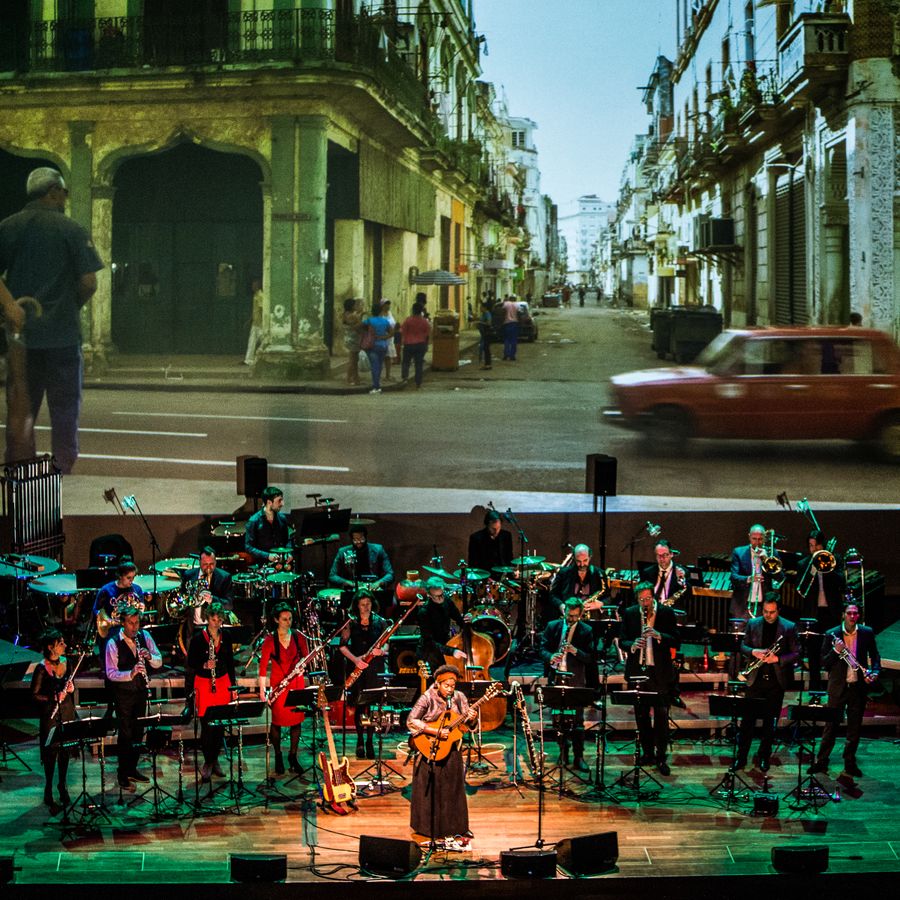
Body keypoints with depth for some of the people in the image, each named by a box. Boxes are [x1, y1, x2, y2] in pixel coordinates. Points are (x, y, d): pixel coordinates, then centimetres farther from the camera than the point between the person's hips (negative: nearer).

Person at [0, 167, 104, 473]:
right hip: (62, 333, -3)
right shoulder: (71, 230, -5)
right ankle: (63, 469, 8)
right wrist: (72, 307, 8)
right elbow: (88, 282, -10)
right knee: (64, 407, 7)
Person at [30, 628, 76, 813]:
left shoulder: (66, 662, 2)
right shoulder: (41, 668, -16)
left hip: (67, 712, 6)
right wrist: (53, 698, -23)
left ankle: (62, 786, 30)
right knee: (51, 754, 0)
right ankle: (48, 794, 11)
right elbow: (34, 695, -11)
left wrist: (70, 687, -5)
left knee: (65, 751, 13)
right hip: (50, 716, -5)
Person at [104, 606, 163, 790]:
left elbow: (159, 662, 2)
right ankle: (123, 776, 9)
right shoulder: (113, 643, -15)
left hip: (140, 691, 5)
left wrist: (150, 657, -20)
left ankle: (132, 769, 29)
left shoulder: (144, 636, -1)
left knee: (138, 732, 14)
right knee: (126, 734, -1)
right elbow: (111, 673, -19)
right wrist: (130, 674, -34)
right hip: (123, 693, -5)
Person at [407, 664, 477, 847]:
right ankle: (429, 830, 15)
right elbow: (411, 721, -18)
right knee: (430, 790, 5)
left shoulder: (458, 697, 0)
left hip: (451, 751, 4)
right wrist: (436, 732, -23)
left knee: (452, 791, 5)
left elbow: (466, 724, 5)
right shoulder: (427, 698, -12)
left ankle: (452, 831, 11)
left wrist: (471, 719, -19)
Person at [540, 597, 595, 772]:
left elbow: (590, 657, -4)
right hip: (556, 678, 2)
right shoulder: (553, 626, 5)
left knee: (577, 719, -4)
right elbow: (543, 648, 3)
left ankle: (578, 757, -2)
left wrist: (575, 651, -21)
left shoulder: (587, 631, 0)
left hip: (576, 680, -2)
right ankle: (563, 750, 22)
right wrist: (550, 657, -19)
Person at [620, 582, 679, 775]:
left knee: (661, 715, -1)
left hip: (660, 672, -3)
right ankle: (647, 752, 23)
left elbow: (676, 642, -8)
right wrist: (632, 646, -20)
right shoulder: (629, 614, 2)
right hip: (637, 671, 3)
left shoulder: (667, 613, -4)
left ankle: (661, 757, 5)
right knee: (641, 714, 10)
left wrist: (658, 635, -25)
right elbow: (623, 641, 2)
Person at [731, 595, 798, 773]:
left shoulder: (789, 627, -3)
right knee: (747, 719, 1)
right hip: (756, 679, 1)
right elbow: (743, 646, 9)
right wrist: (753, 652, -13)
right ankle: (741, 757, 7)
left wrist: (778, 659, -18)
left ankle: (764, 757, 20)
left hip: (776, 680, -1)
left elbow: (795, 654, -3)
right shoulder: (753, 624, 3)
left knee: (770, 721, 8)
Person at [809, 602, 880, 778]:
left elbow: (875, 656, 12)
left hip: (859, 686, 1)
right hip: (838, 686, -1)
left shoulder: (867, 633, 2)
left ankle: (850, 762, 18)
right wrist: (835, 651, -20)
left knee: (855, 727, 7)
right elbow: (824, 663, -2)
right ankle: (821, 761, 8)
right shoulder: (831, 635, -3)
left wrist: (875, 672, -5)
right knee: (830, 725, 1)